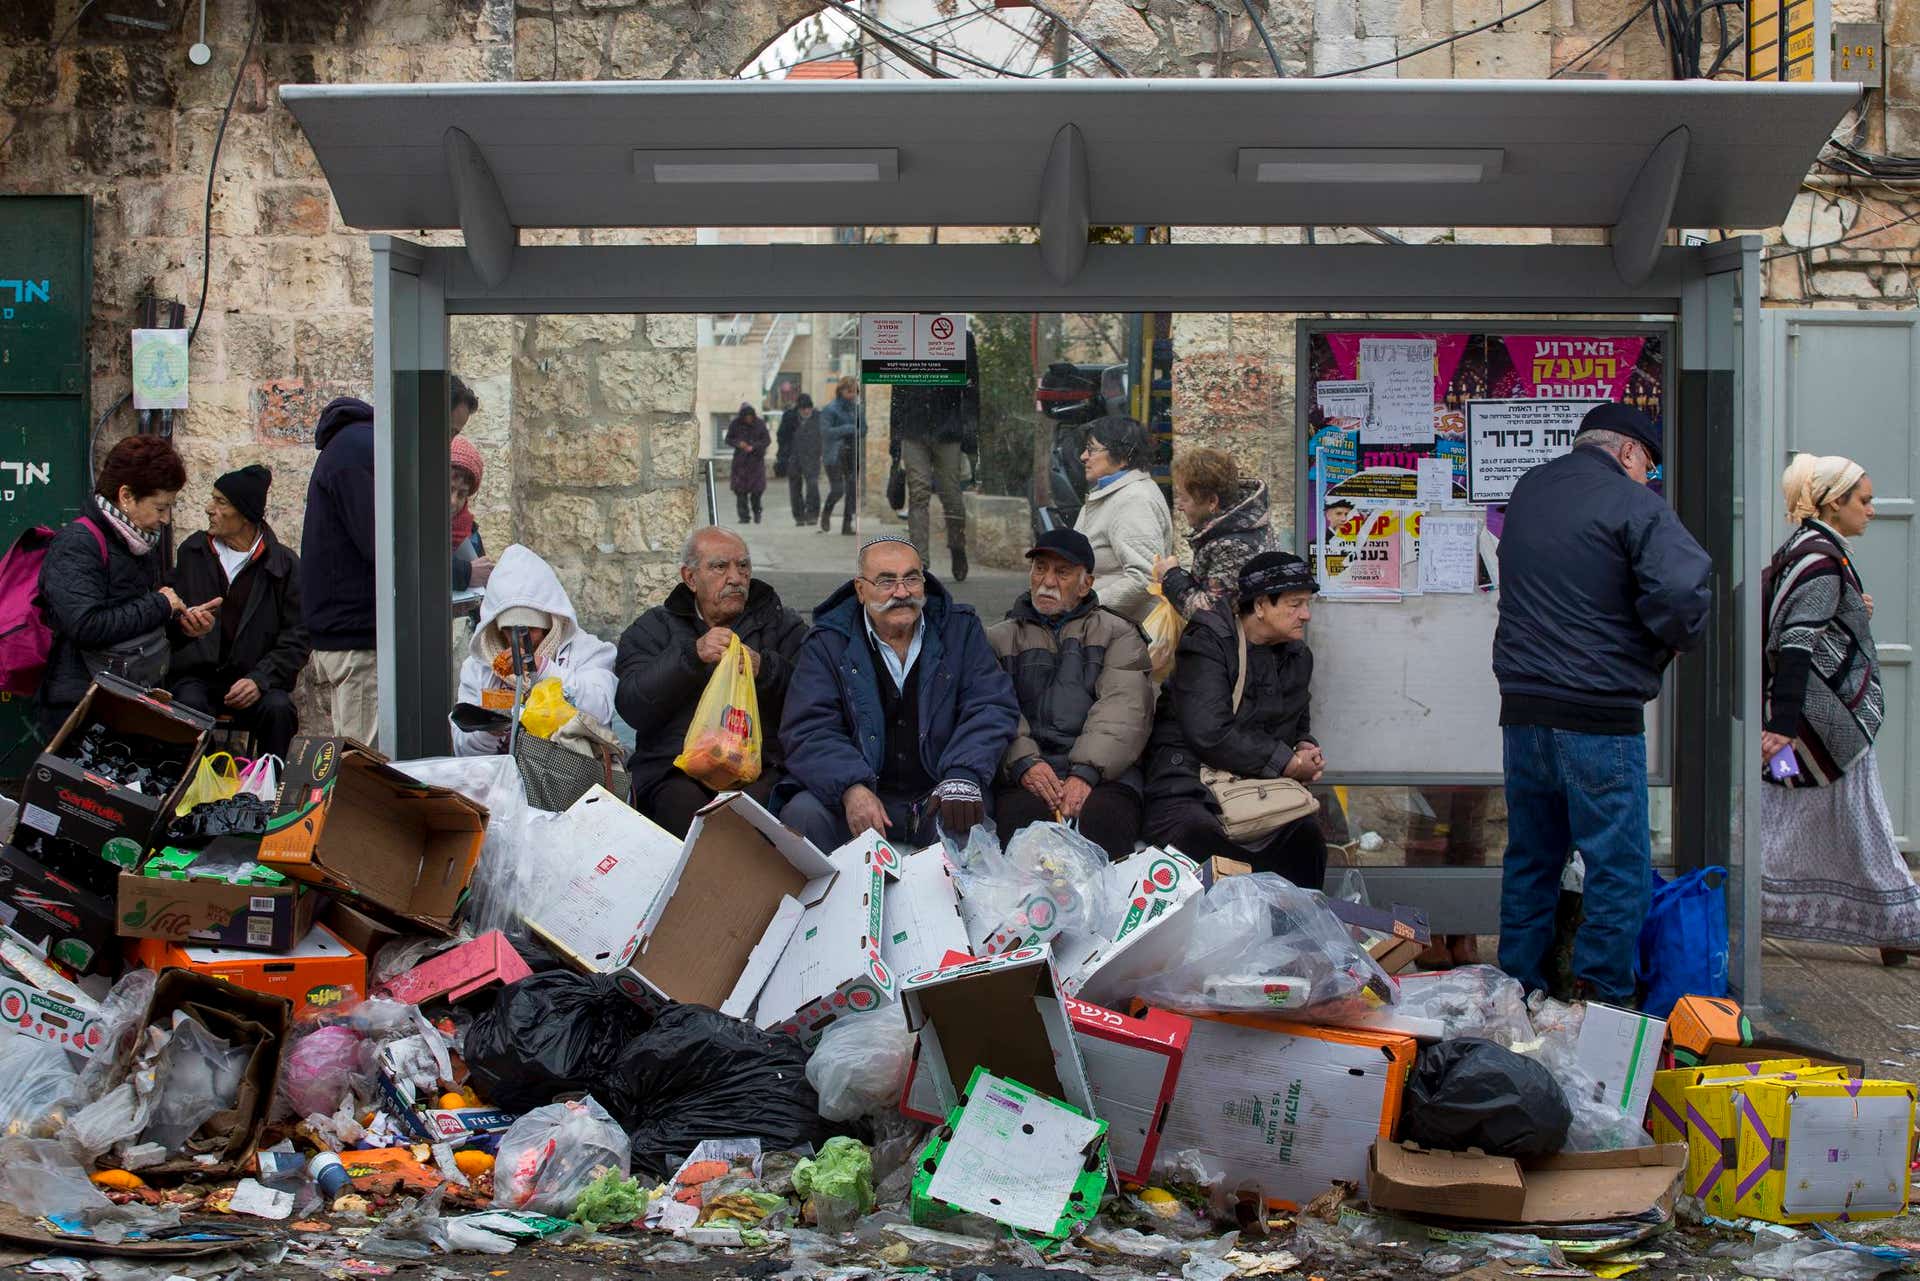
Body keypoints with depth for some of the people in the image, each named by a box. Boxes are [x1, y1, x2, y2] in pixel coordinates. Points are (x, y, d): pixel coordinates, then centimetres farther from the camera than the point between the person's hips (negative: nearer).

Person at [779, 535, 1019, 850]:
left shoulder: (960, 629, 7)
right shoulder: (827, 643, 2)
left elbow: (992, 707, 0)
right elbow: (810, 730, -7)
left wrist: (963, 776, -20)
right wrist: (851, 789, -26)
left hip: (937, 796, 0)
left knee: (967, 830, -32)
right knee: (800, 814, -28)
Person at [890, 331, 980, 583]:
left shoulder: (962, 339, 5)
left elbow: (971, 388, 2)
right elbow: (897, 394, 16)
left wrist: (971, 432, -5)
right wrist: (894, 436, 11)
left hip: (948, 432, -2)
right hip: (913, 432, 2)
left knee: (951, 495, 1)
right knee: (918, 495, -5)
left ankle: (958, 548, 24)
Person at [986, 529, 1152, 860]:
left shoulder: (1117, 634, 20)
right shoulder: (1000, 639, 24)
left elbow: (1124, 710, 2)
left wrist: (1086, 772, -15)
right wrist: (1023, 763, -15)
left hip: (1104, 772, 0)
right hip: (1025, 773, 0)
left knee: (1102, 818, -35)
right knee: (1022, 817, -35)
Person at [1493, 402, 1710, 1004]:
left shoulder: (1527, 491, 12)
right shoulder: (1634, 504, -10)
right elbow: (1682, 592, -23)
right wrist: (1670, 644, -2)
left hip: (1522, 707, 7)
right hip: (1599, 716, -7)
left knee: (1530, 858, 16)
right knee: (1618, 864, 1)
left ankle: (1516, 991, 21)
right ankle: (1599, 997, 1)